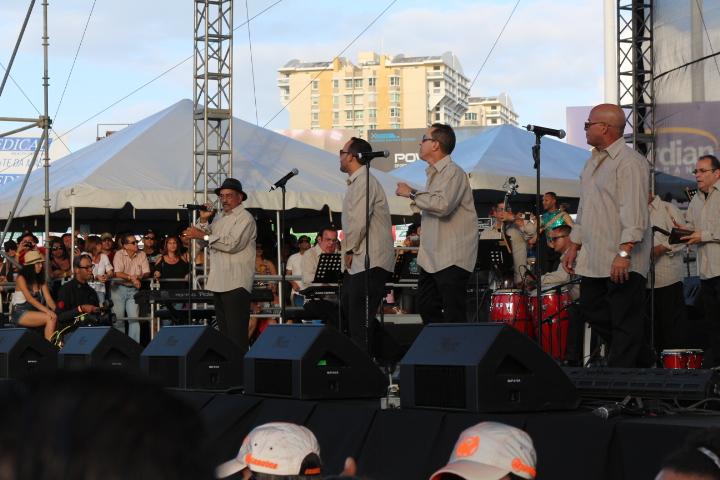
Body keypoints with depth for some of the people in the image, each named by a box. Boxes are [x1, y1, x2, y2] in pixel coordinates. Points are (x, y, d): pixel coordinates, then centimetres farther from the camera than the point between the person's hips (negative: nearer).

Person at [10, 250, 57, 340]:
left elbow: (48, 299, 2)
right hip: (20, 313, -6)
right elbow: (29, 298, -19)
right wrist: (47, 310, -30)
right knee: (50, 318, -27)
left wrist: (56, 310, -19)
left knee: (55, 317, -21)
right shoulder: (21, 278, -8)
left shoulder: (41, 280, 11)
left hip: (35, 312, 6)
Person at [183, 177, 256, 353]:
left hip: (236, 284, -9)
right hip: (219, 282, 9)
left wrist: (204, 236, -16)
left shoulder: (245, 218, -6)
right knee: (224, 331, 13)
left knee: (237, 333, -10)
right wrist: (203, 220, 2)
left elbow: (232, 244, -18)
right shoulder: (219, 218, 21)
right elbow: (204, 239, 17)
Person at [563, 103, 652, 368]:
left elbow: (634, 211, -21)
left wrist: (624, 252, -27)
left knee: (625, 322, -4)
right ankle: (642, 359, 25)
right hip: (594, 260, 10)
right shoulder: (593, 162, 18)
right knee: (592, 310, 13)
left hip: (622, 261, -10)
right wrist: (574, 245, 22)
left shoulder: (629, 161, -12)